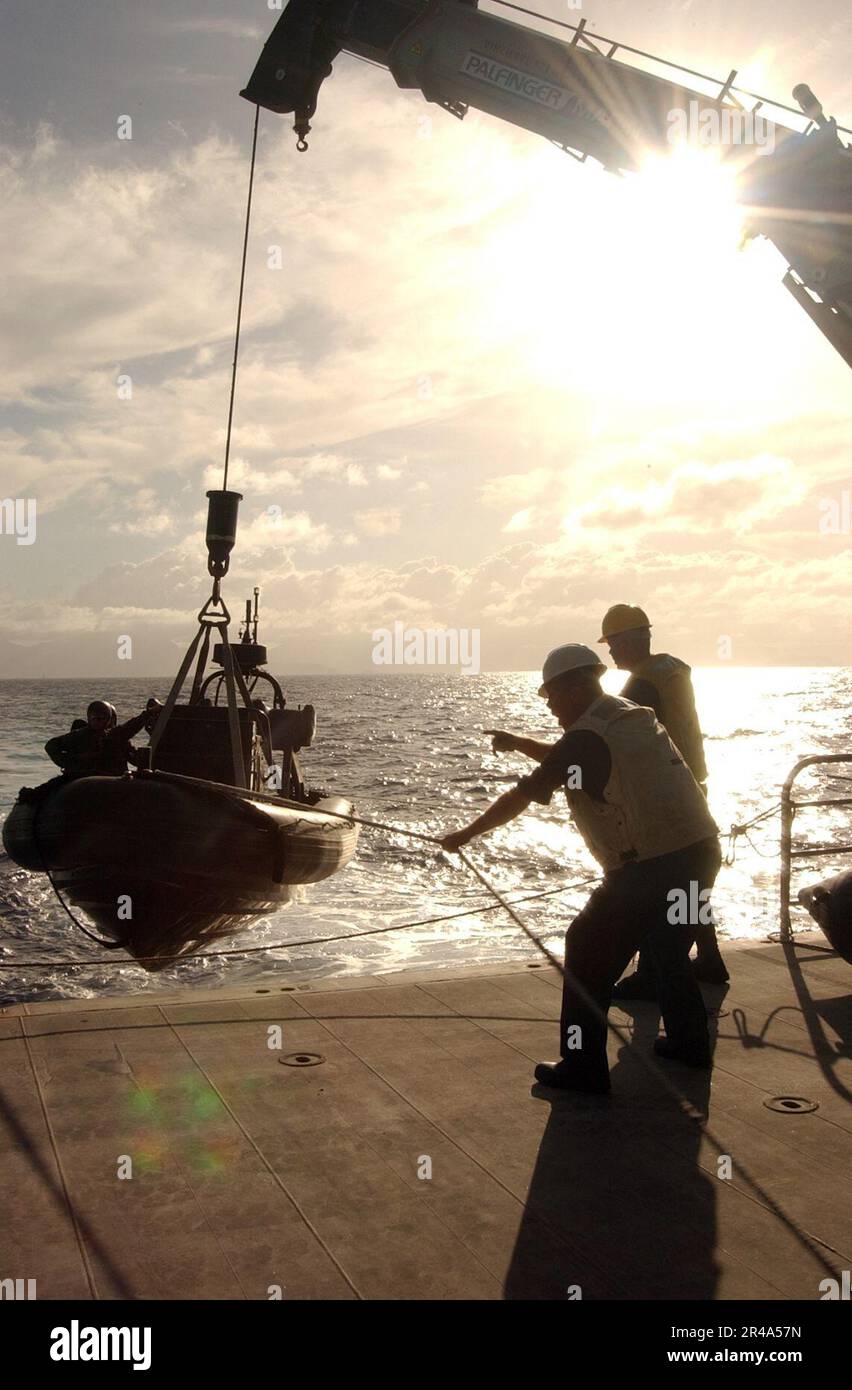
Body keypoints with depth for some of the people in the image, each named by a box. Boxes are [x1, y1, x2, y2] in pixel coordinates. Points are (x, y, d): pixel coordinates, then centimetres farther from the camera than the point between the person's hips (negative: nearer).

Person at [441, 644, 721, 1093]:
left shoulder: (586, 737, -10)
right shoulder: (633, 716, 15)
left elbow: (521, 796, -5)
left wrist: (466, 834, 5)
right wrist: (520, 744, 27)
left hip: (654, 866, -9)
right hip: (702, 851, 9)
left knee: (588, 949, 3)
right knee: (667, 944, 28)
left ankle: (583, 1068, 7)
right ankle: (689, 1042, 39)